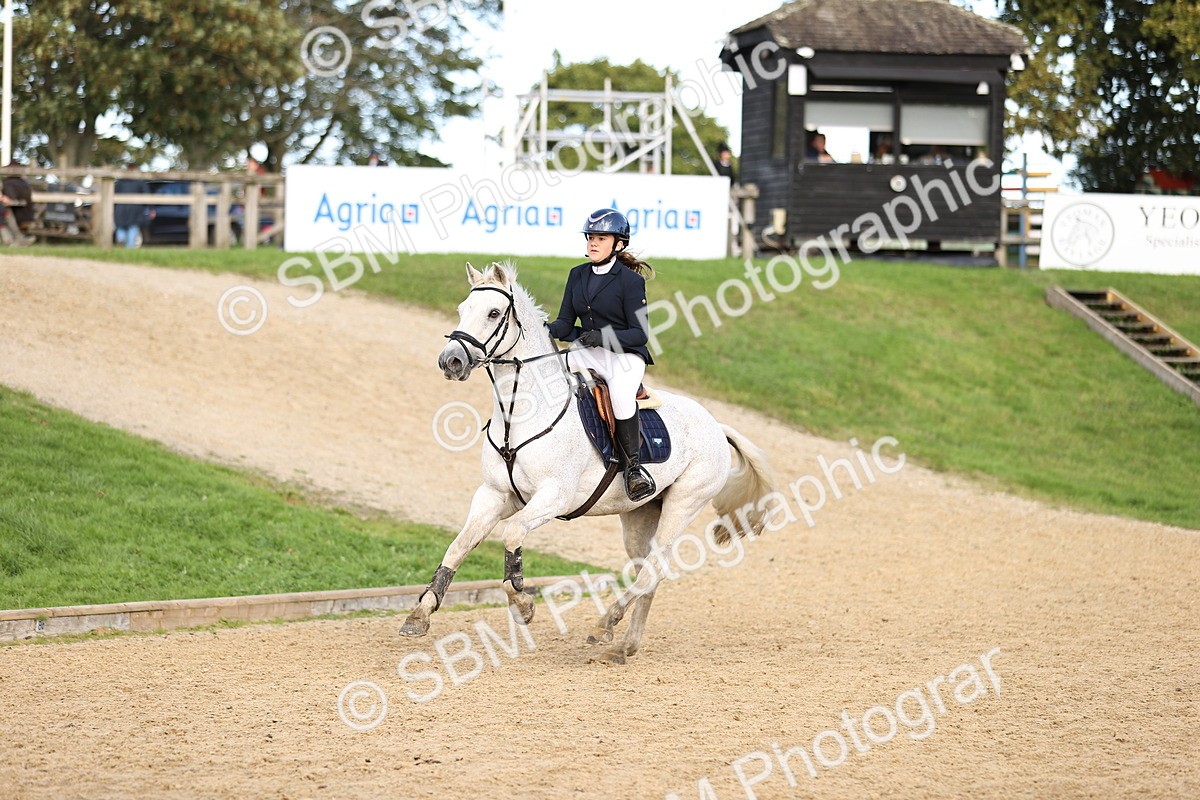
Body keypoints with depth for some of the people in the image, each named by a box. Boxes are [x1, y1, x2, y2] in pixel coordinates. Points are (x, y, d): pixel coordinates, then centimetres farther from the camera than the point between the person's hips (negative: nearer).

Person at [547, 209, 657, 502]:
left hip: (626, 355, -6)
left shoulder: (631, 281, -7)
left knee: (621, 395, -37)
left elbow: (639, 334, -11)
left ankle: (632, 463, -22)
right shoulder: (578, 275, 10)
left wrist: (604, 337, -26)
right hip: (588, 353, 6)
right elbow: (565, 324, 8)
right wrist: (544, 330, -14)